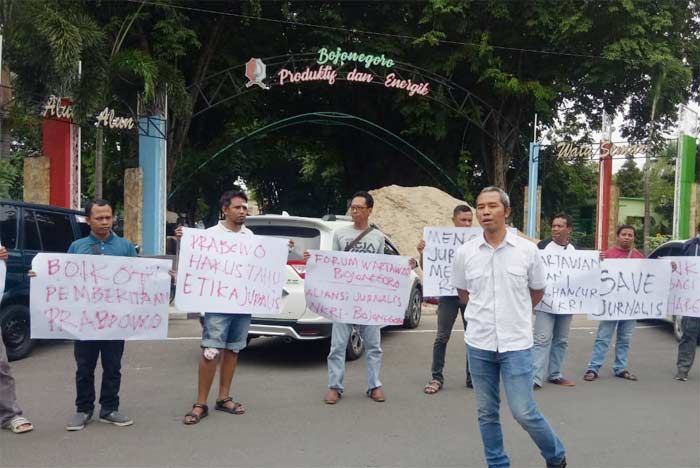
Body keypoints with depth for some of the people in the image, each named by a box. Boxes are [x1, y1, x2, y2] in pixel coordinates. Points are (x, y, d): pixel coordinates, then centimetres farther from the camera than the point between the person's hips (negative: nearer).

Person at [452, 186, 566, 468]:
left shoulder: (527, 250, -5)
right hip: (478, 344, 2)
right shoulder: (464, 253, -2)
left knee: (524, 413, -1)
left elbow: (537, 292, 10)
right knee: (487, 413, 11)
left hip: (516, 344, -2)